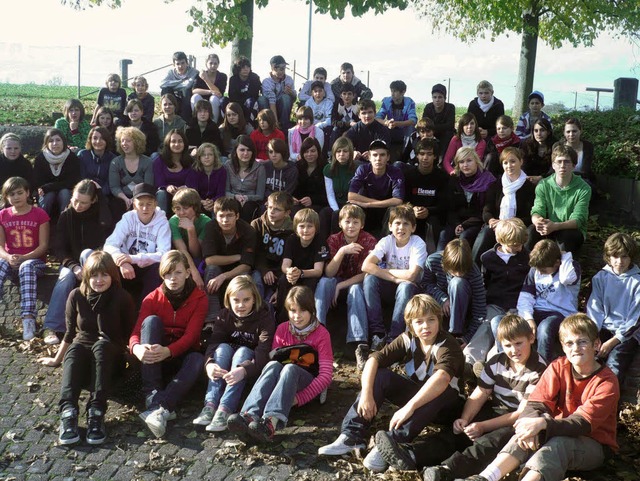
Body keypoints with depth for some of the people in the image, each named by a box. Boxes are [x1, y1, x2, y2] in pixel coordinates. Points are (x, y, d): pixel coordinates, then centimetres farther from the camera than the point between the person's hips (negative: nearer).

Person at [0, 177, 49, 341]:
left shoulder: (39, 214, -1)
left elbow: (43, 245, -5)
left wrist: (23, 258, -19)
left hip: (34, 260, -3)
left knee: (27, 267, -39)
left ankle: (28, 318, -48)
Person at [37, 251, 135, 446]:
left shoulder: (122, 298, -5)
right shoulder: (76, 296, 2)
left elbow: (130, 334, 2)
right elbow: (70, 332, 12)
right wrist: (57, 359, 18)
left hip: (109, 356, -2)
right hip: (82, 354, 2)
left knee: (102, 344, -36)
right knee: (74, 349, -33)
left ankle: (96, 413, -49)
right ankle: (68, 412, -54)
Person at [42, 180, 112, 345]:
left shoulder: (101, 214, -6)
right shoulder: (66, 216, -1)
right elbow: (60, 249, -6)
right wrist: (74, 266, -21)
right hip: (71, 262, 1)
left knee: (87, 253, -33)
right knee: (66, 276, -31)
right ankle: (52, 327, -37)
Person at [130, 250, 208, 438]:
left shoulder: (199, 298, -6)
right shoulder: (153, 298, -1)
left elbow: (191, 335, -17)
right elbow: (136, 331, -12)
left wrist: (168, 351, -38)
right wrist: (137, 348, -38)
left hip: (182, 355, -1)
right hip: (155, 357, 1)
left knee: (198, 360, -35)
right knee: (152, 320, -26)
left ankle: (161, 408, -49)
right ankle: (152, 397, -38)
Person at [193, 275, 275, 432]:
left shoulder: (265, 317, -16)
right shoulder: (224, 316, -5)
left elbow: (264, 353, -29)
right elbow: (213, 344, -19)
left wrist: (244, 370, -49)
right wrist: (209, 364, -42)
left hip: (253, 371, -3)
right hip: (226, 368, 3)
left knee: (243, 351, -31)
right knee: (223, 347, -25)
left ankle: (225, 410, -44)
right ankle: (210, 405, -38)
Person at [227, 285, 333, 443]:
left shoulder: (321, 334, -4)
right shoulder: (282, 329, 8)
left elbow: (326, 374, -11)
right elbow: (272, 359, 3)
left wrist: (300, 398, -23)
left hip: (308, 384, -3)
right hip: (282, 381, 3)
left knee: (290, 368, -36)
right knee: (273, 365, -32)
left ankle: (271, 422, -62)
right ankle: (249, 415, -56)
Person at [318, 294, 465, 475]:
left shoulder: (448, 345, -25)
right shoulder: (407, 339, -10)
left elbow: (442, 378, -45)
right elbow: (374, 359, -19)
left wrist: (409, 407, -53)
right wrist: (366, 394, -34)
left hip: (443, 405, -4)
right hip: (414, 395, 5)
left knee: (442, 390, -38)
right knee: (379, 375, -18)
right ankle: (353, 437, -25)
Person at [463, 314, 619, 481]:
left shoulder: (607, 382, -13)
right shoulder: (558, 367, 0)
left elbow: (583, 424, -25)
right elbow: (536, 403, -11)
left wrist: (543, 423, -41)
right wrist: (531, 422, -36)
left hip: (595, 446, -3)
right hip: (560, 433, 4)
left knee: (559, 443, -35)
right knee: (528, 434, -28)